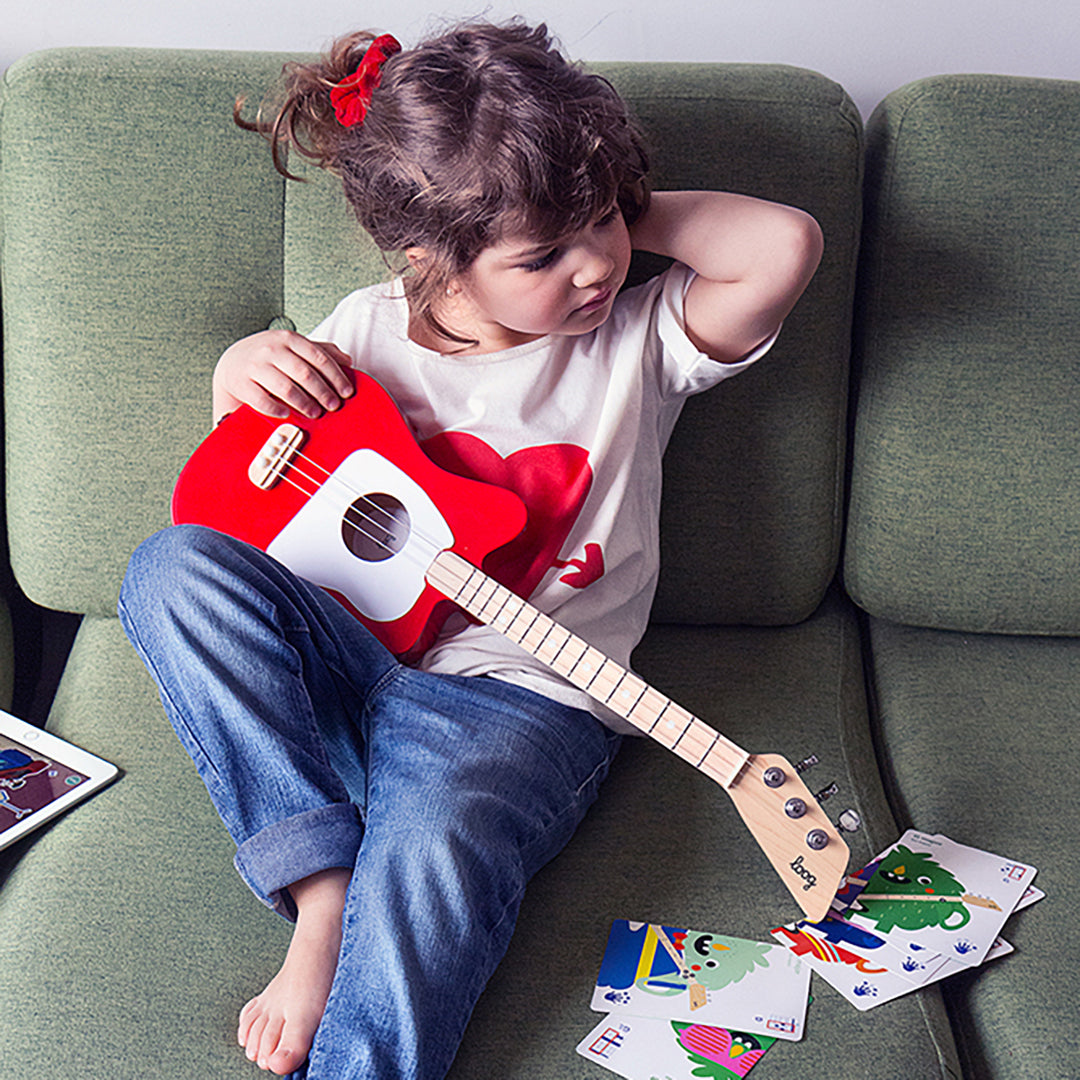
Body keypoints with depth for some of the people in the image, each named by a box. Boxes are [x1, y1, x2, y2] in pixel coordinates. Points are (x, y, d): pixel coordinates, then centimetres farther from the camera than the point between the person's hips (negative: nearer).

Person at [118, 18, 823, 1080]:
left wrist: (630, 214, -3)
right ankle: (322, 903, -22)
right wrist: (239, 373, -5)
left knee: (435, 850, -35)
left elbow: (787, 244, -14)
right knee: (174, 565, -22)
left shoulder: (638, 341, 2)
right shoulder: (369, 330, 6)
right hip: (336, 672, 4)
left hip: (523, 698, -3)